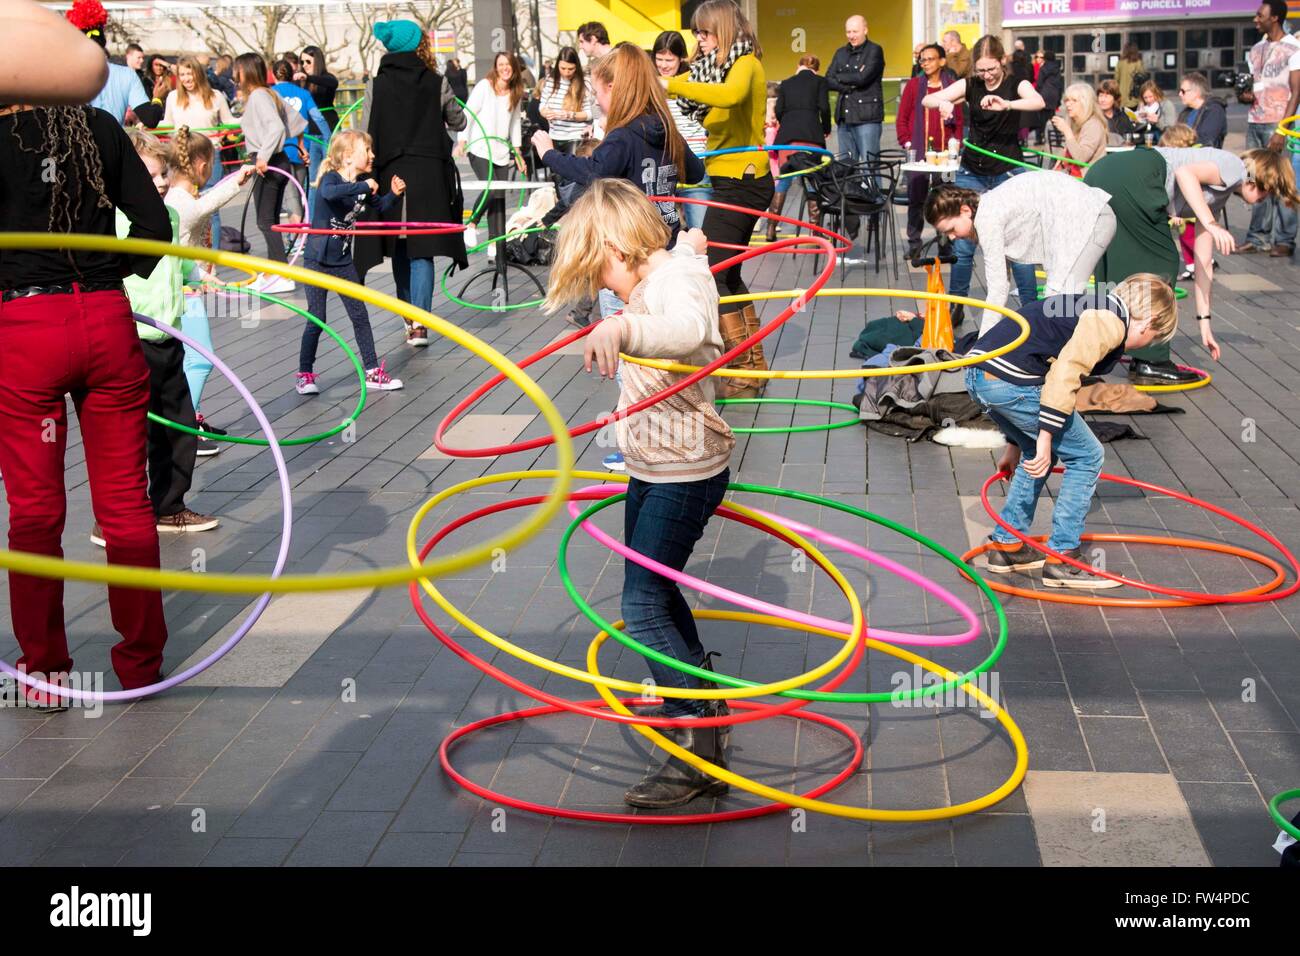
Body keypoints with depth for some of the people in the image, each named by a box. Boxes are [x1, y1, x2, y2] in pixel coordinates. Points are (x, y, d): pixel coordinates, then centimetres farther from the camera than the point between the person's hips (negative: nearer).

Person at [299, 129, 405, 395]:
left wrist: (394, 194, 1)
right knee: (316, 319, -1)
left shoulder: (363, 184, 3)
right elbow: (330, 193, -41)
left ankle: (372, 372, 14)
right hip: (317, 260, -6)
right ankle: (304, 375, 14)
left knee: (360, 315, 6)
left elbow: (380, 207, 20)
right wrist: (363, 186, -40)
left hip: (343, 261, 6)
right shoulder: (331, 177, -16)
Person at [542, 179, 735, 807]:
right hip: (650, 467, 11)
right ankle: (702, 700, 41)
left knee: (643, 606, -13)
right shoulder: (654, 274, 6)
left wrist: (622, 327, -67)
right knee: (653, 585, 22)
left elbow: (688, 328, -49)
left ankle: (701, 752, -8)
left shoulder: (677, 275, -23)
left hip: (685, 472, -11)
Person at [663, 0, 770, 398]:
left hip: (740, 182, -10)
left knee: (711, 272, -10)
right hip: (740, 181, 10)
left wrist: (669, 84, -34)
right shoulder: (715, 66, 15)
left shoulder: (745, 63, -13)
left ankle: (744, 373, -7)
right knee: (728, 273, 17)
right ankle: (753, 361, 27)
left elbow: (730, 95, -35)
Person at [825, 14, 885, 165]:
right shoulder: (841, 52, 18)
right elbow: (829, 80, 6)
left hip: (867, 118, -6)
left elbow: (863, 78, -14)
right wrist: (850, 86, -8)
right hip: (844, 117, 6)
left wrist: (840, 77, 0)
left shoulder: (874, 50, 0)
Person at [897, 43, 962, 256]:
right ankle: (914, 243, 7)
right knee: (916, 198, -1)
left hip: (944, 151, 0)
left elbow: (959, 119, 10)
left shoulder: (952, 86, 6)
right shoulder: (914, 85, 5)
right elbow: (902, 118, 7)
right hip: (918, 151, 0)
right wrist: (907, 143, 0)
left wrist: (956, 143, 3)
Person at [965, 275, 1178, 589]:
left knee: (1039, 455, 28)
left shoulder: (1091, 310, 28)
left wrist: (1016, 444, 40)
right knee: (1087, 456, 5)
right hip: (1011, 379, -10)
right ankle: (1061, 558, 7)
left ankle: (1006, 544, 30)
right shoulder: (1111, 321, -2)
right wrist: (1046, 437, -17)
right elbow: (1065, 373, -17)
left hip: (979, 373, 10)